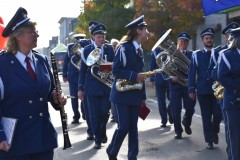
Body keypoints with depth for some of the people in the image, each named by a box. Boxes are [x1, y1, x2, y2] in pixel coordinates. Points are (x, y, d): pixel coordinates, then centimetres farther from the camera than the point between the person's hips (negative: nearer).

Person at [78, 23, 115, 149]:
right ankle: (98, 139, 15)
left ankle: (102, 132, 31)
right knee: (95, 115, 1)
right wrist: (80, 88, -2)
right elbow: (83, 69, 2)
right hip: (92, 87, -1)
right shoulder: (87, 50, 1)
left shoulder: (109, 48, 4)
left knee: (105, 113, 2)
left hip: (107, 86, 1)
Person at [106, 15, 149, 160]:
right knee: (123, 127, -7)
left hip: (135, 95, 7)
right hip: (122, 94, -7)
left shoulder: (140, 50, 12)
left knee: (133, 128, 7)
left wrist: (143, 96, 16)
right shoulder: (125, 47, -10)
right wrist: (134, 75, -23)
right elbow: (116, 70, -16)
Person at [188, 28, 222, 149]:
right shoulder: (196, 54, 7)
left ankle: (215, 131, 25)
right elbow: (192, 73, 4)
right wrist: (191, 89, -4)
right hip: (203, 90, 0)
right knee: (206, 116, 4)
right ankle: (209, 140, 15)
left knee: (218, 114, -5)